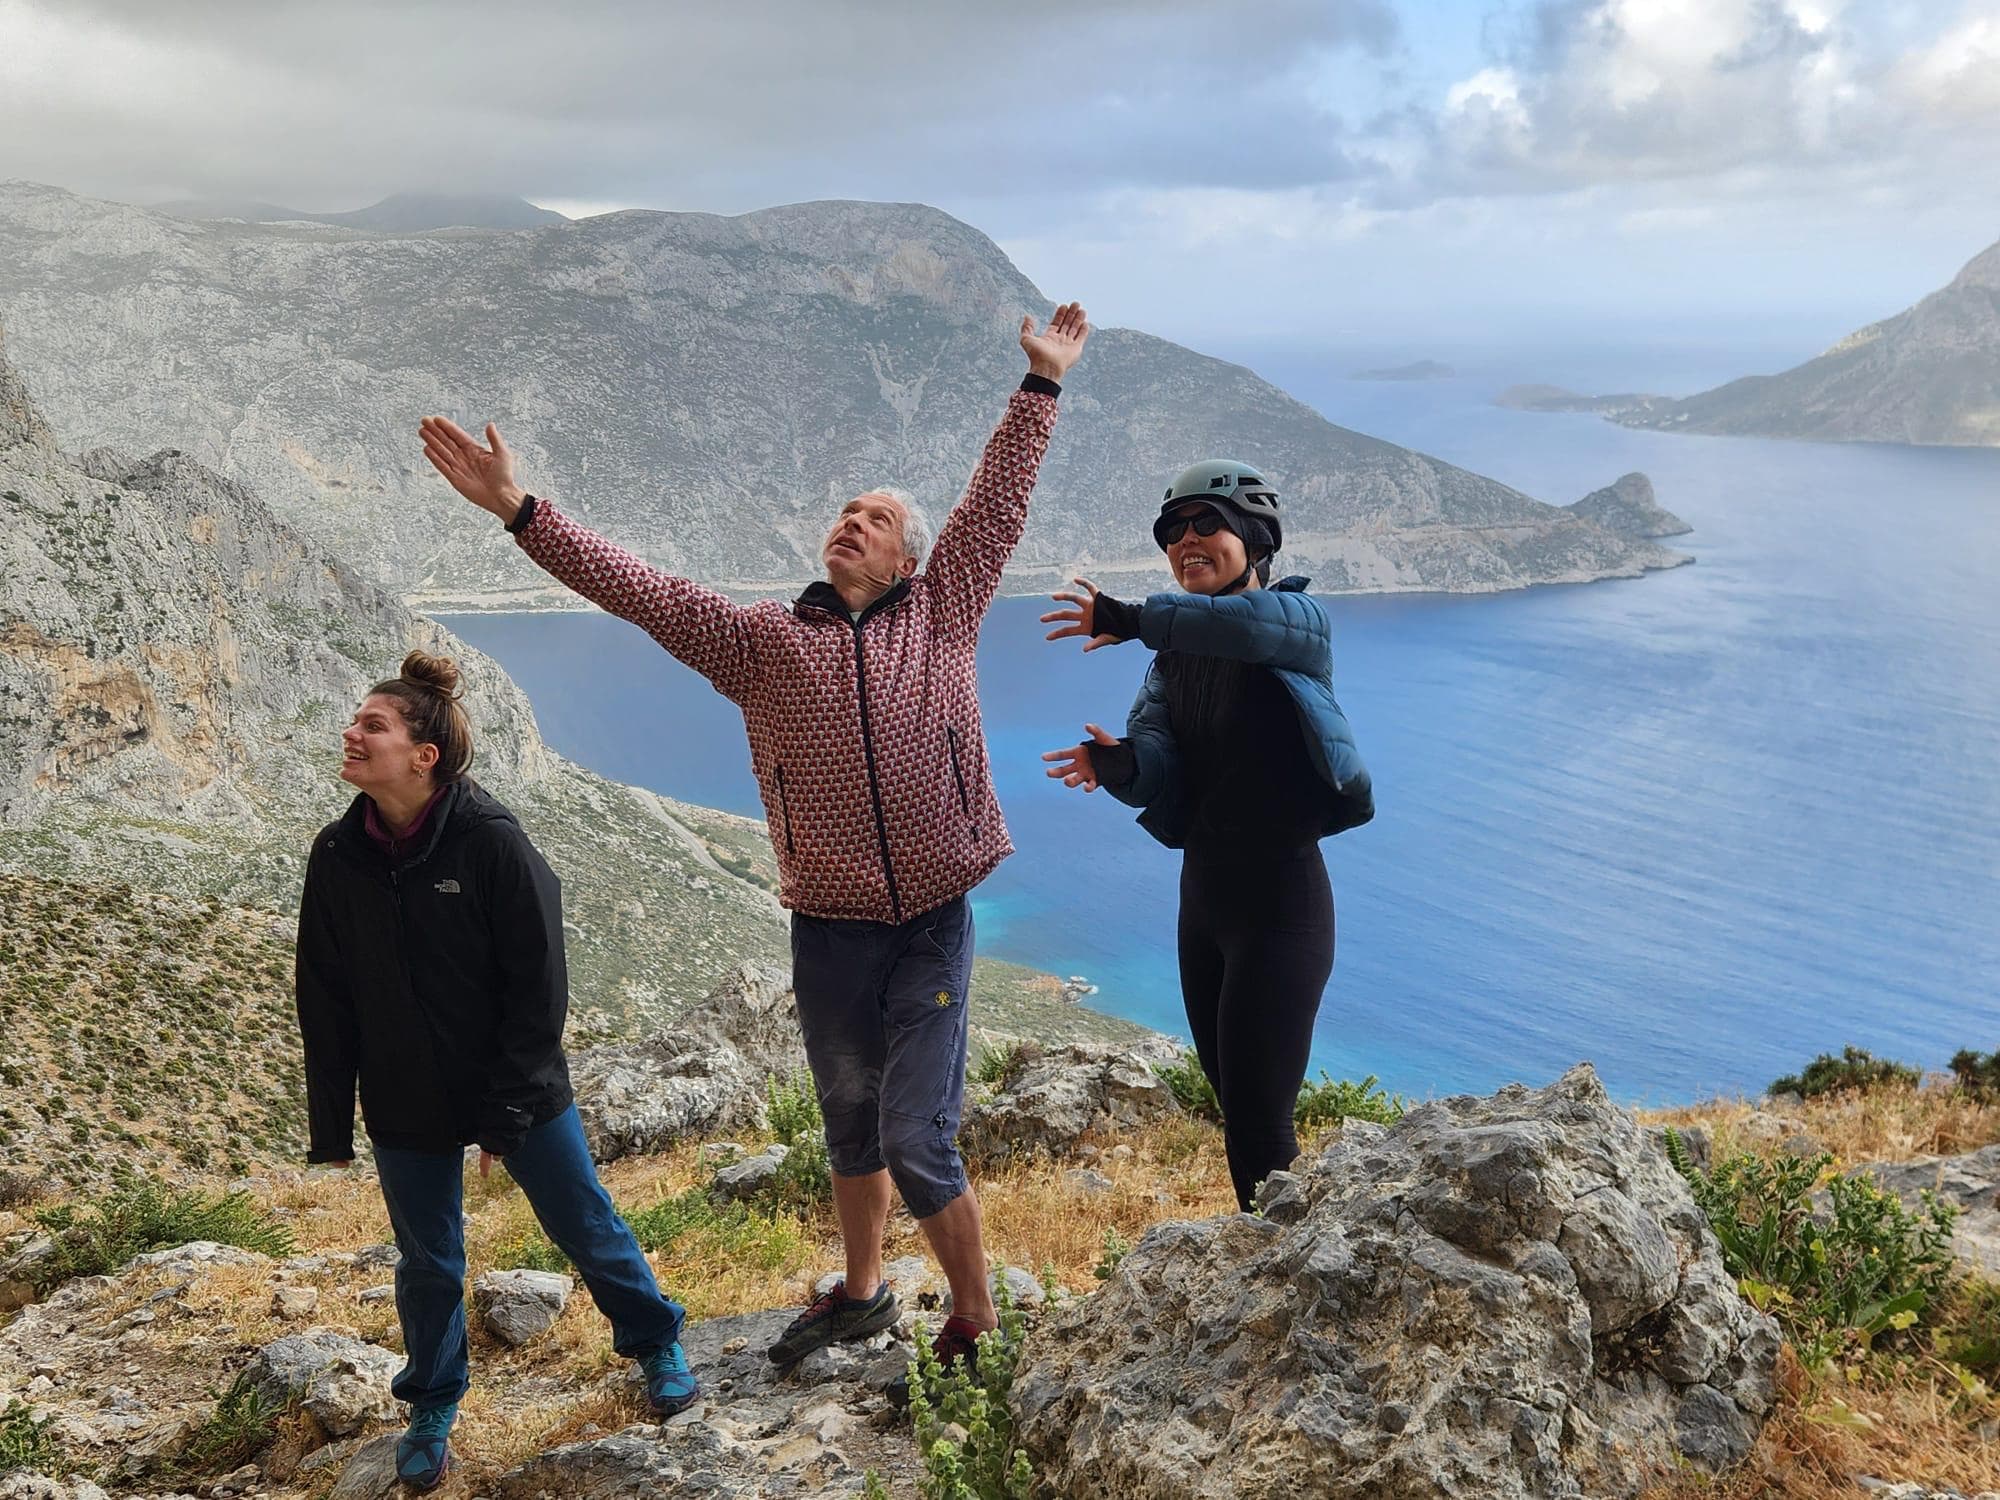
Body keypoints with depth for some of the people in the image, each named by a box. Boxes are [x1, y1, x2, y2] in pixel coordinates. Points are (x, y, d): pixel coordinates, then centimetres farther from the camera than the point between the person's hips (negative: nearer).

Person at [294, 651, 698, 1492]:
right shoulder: (338, 857, -5)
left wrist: (508, 1109, -15)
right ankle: (431, 1408, 38)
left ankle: (655, 1344, 37)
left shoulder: (492, 844, -19)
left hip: (520, 1096, -3)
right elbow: (325, 1002, 2)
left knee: (586, 1228, 12)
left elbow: (539, 986, -15)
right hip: (406, 1109, 3)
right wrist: (331, 1126, 4)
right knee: (428, 1263, 15)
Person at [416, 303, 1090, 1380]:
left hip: (934, 926, -2)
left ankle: (976, 1319, 19)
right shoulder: (761, 641, 3)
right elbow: (636, 589, -3)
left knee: (918, 1142, -3)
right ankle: (860, 1293, 41)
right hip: (829, 934, 2)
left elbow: (996, 503, 2)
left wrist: (1042, 383, 3)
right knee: (851, 1129, 19)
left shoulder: (939, 618, 2)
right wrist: (518, 511, -9)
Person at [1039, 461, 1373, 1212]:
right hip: (1202, 896, 8)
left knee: (1257, 1125, -9)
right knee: (1239, 1108, 17)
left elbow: (1250, 622, -35)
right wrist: (1117, 764, -27)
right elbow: (1157, 774, -5)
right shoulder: (1174, 657, 11)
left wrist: (1132, 618, -26)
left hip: (1279, 901, -7)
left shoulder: (1300, 621, -8)